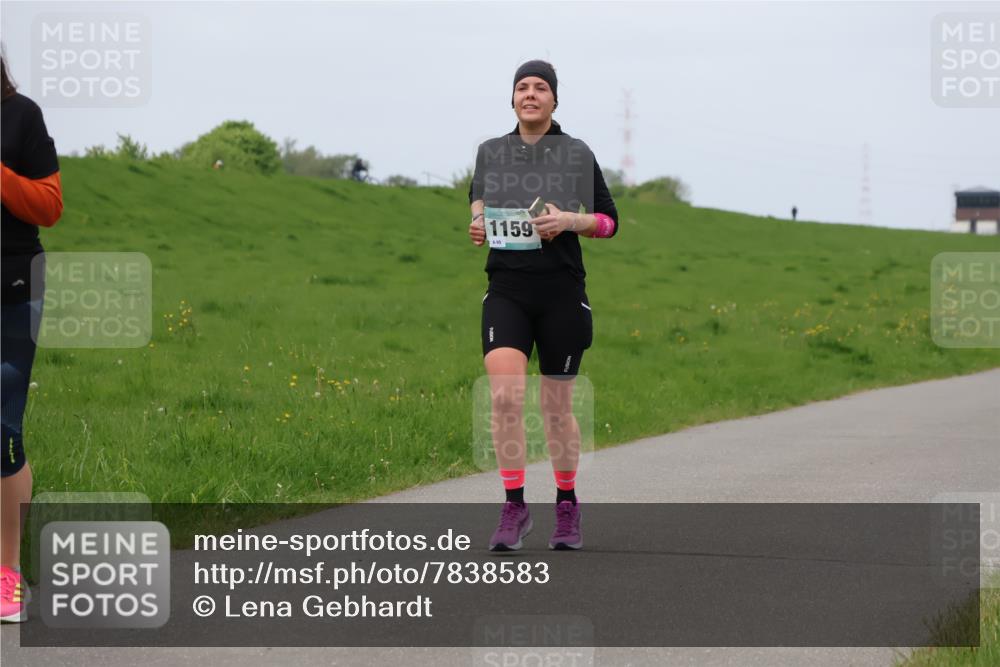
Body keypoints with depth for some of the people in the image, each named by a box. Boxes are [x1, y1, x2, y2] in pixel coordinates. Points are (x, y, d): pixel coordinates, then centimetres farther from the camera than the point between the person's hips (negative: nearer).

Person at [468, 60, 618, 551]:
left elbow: (609, 221, 5)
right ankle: (514, 507, -10)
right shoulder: (490, 152, 9)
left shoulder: (577, 154, 3)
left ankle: (567, 507, 25)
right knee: (504, 395, -18)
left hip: (561, 290, -1)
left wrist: (569, 221, -13)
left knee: (557, 406, 6)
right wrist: (477, 218, 5)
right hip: (506, 289, 1)